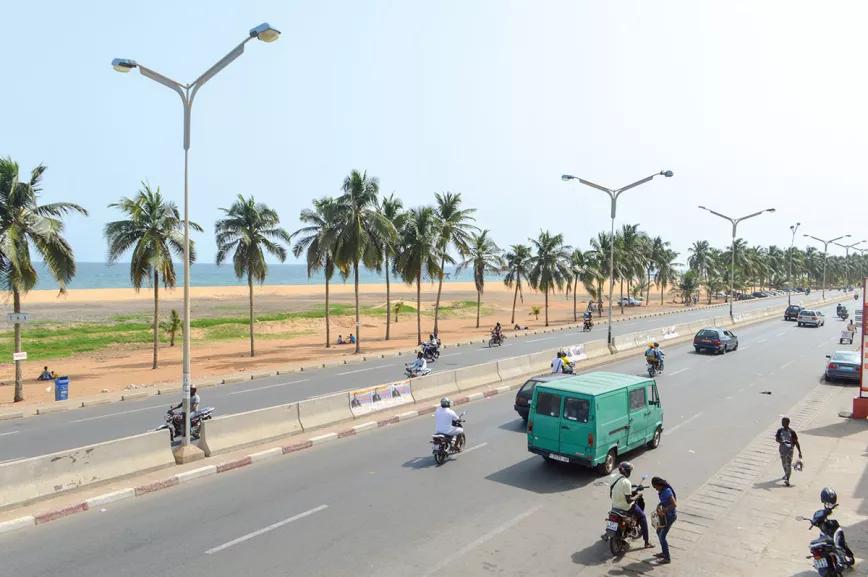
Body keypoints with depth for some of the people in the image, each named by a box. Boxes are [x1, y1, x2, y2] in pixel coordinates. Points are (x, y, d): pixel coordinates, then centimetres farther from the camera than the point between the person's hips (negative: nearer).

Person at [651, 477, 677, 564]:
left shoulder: (667, 491, -28)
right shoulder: (662, 490, 0)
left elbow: (674, 504, -31)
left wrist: (663, 510, -26)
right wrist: (659, 506, -7)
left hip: (669, 516, -10)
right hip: (665, 514, 10)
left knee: (662, 537, -2)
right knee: (659, 532, 22)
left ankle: (667, 558, 11)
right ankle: (664, 553, 37)